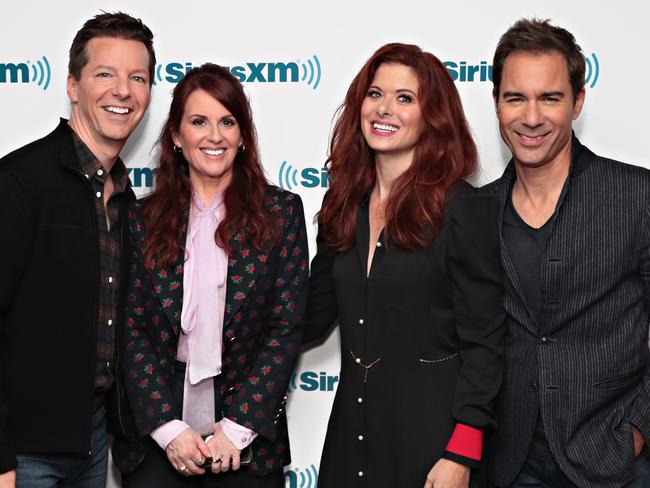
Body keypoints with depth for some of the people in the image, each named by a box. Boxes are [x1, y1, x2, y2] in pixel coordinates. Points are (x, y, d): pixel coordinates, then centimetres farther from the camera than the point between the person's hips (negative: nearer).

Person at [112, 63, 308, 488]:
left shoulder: (281, 212, 1)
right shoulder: (145, 220, 4)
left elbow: (287, 328, -3)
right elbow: (132, 331, 0)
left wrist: (238, 428, -10)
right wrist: (168, 427, -9)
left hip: (248, 441, -1)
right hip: (156, 437, 1)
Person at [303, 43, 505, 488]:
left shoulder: (466, 209, -10)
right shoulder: (344, 205, 6)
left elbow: (483, 345, -12)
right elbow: (313, 316, 13)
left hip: (430, 437, -5)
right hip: (352, 433, 5)